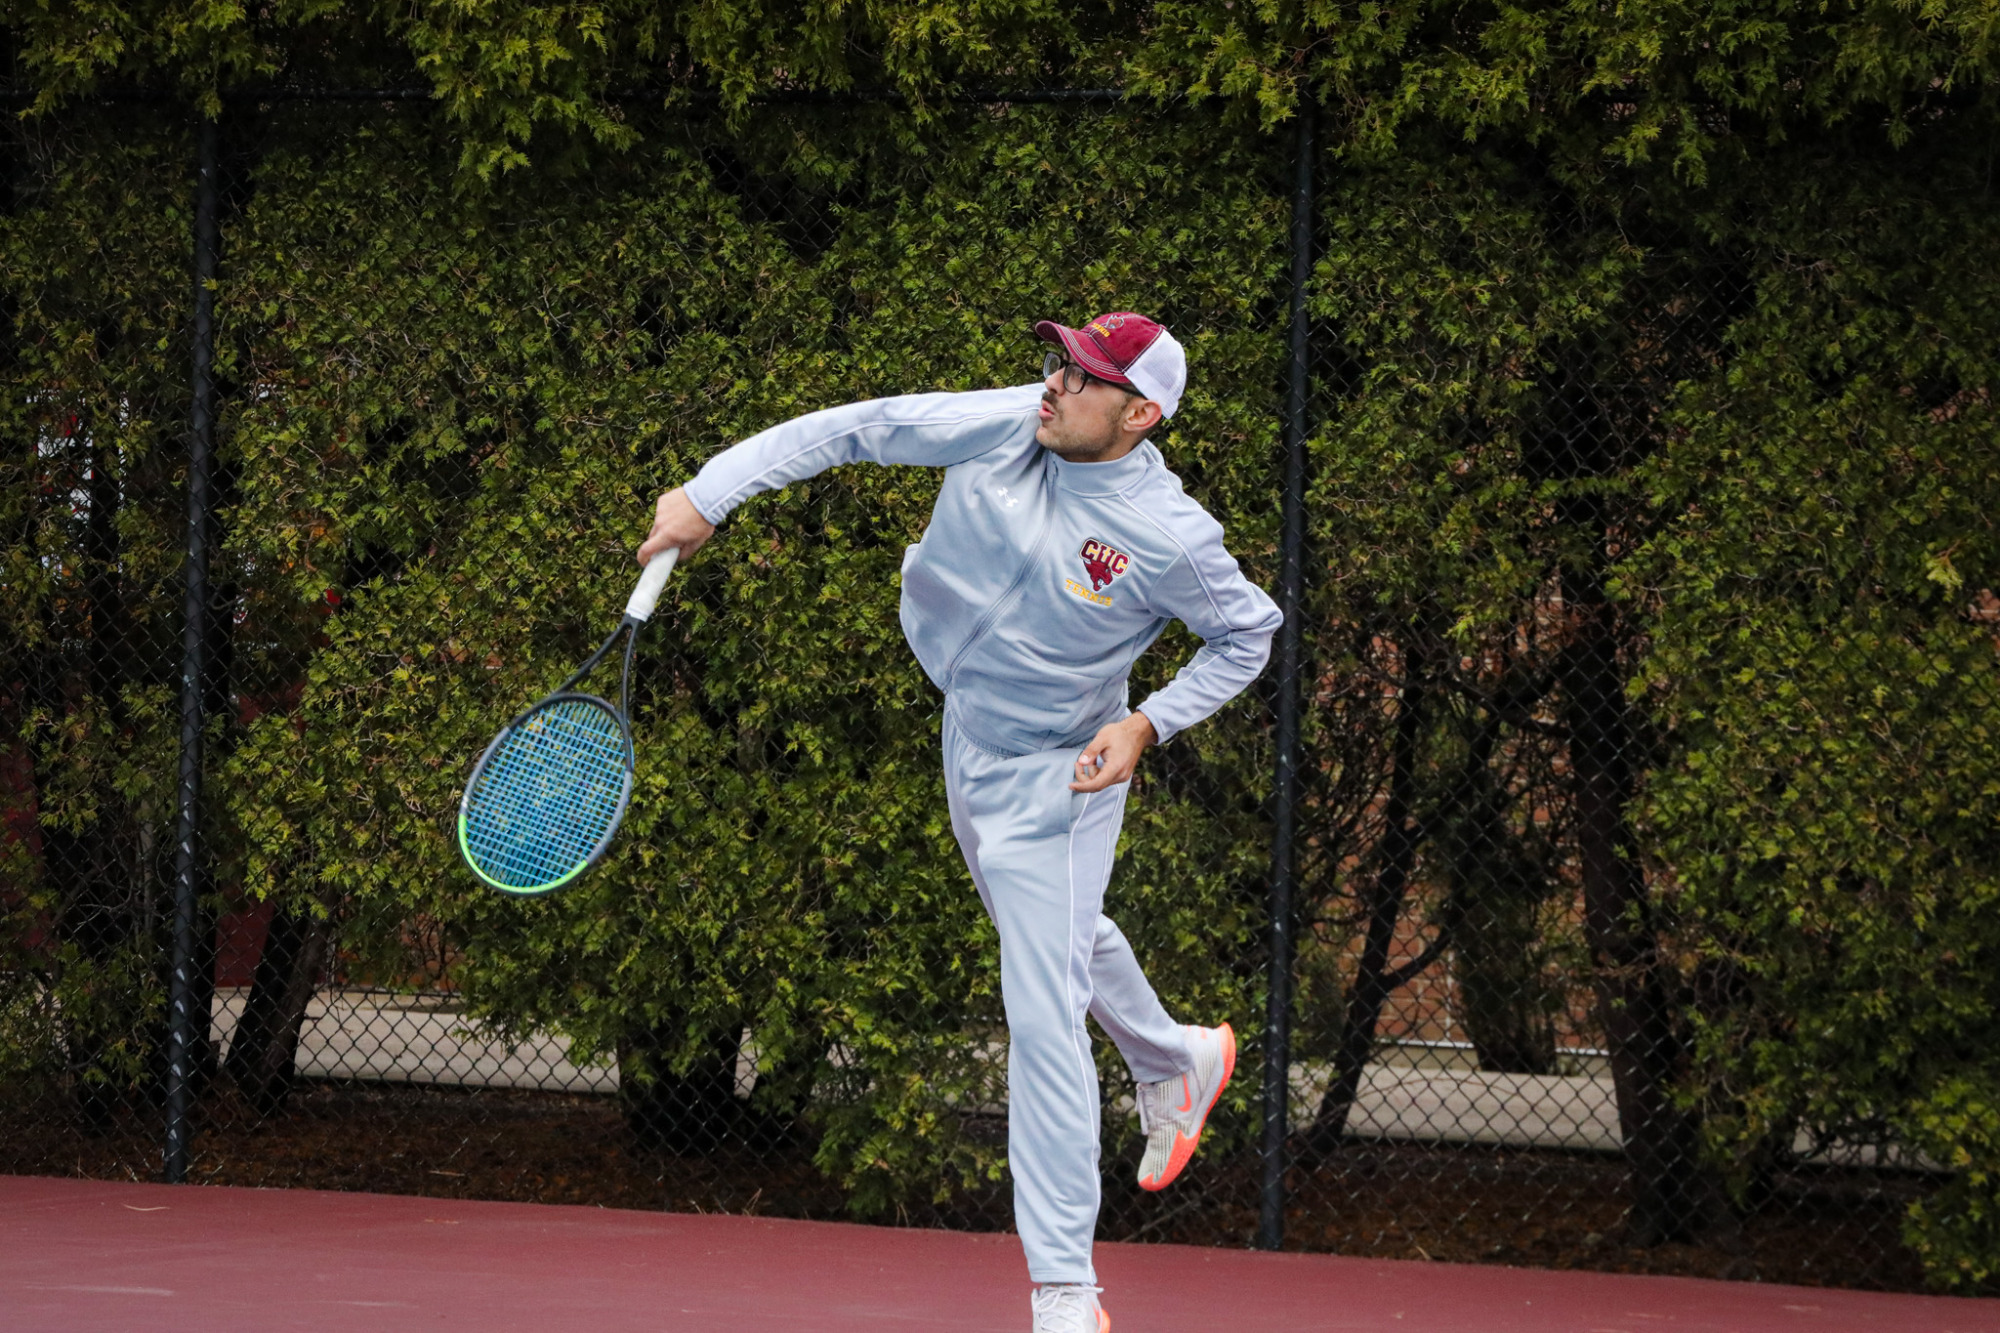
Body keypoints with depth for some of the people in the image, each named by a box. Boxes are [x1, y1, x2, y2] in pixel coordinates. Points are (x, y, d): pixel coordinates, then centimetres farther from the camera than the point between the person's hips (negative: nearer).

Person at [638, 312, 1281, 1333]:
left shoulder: (1173, 538, -26)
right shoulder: (1009, 427, -16)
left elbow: (1247, 634, -8)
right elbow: (857, 429, -11)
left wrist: (1148, 725, -19)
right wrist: (709, 493, -18)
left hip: (1052, 780, -7)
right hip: (969, 741, 7)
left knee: (1043, 1020, -11)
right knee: (1058, 937, 30)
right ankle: (1176, 1062, 61)